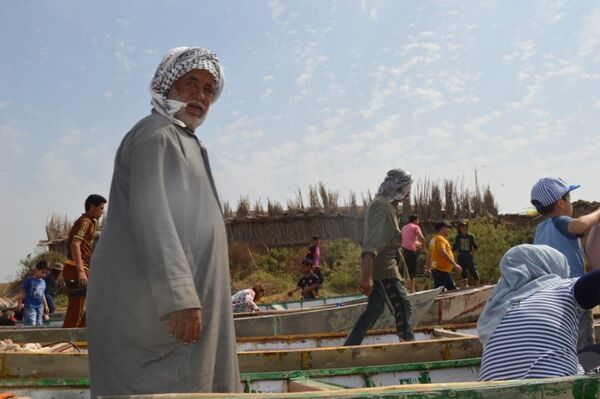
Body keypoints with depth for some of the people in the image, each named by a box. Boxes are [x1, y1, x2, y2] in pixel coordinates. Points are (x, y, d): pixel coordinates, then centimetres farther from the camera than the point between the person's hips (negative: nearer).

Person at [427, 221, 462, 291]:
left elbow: (430, 254, 21)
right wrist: (455, 264, -25)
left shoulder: (434, 239, 18)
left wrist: (429, 266, 24)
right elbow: (443, 253, -26)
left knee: (453, 289, 14)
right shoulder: (440, 239, -13)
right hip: (441, 271, -11)